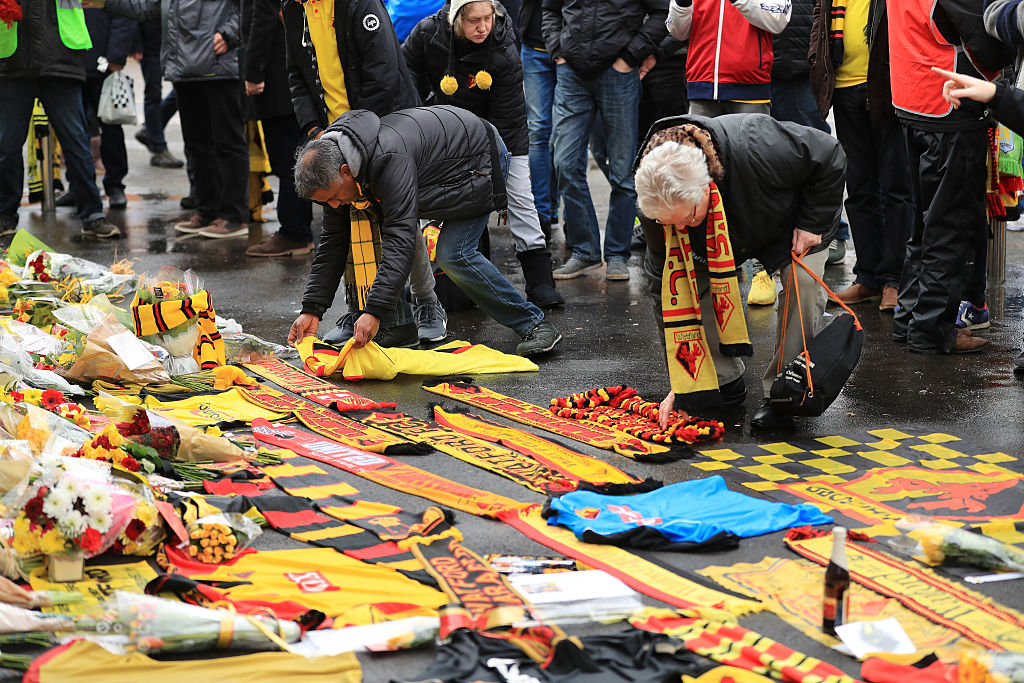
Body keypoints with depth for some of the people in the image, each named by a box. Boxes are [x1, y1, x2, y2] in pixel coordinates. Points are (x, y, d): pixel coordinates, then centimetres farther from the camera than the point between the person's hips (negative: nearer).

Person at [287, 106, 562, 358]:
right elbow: (333, 242, -5)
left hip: (481, 155, -9)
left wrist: (374, 312, -51)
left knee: (453, 254, -21)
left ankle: (534, 325, -10)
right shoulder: (333, 167, -12)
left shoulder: (390, 160, -40)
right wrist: (311, 310, -12)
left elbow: (400, 239, -45)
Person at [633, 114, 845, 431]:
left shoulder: (757, 151, -46)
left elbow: (830, 156, -27)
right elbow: (669, 286, -26)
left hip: (791, 220, -3)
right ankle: (724, 380, -1)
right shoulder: (656, 202, -33)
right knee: (663, 281, -17)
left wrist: (812, 224, -25)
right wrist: (682, 385, -27)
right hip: (728, 235, 3)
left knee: (803, 282, -29)